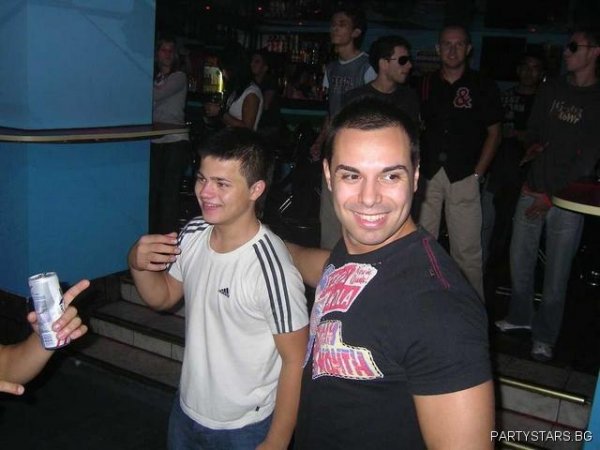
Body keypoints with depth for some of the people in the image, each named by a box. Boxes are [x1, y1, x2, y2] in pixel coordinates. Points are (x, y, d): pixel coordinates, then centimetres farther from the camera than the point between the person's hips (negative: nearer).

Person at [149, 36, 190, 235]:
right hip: (155, 141, 5)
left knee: (170, 189, -7)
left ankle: (167, 236, -2)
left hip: (175, 140, -5)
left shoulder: (179, 77, 3)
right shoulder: (155, 78, 19)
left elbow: (157, 95, -12)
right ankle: (152, 233, 13)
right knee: (152, 188, 4)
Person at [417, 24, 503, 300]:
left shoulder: (483, 87, 5)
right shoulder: (425, 85, 11)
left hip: (463, 177, -2)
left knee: (467, 251, -3)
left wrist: (477, 174, -3)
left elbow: (494, 133, 6)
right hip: (427, 174, 3)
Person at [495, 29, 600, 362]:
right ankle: (520, 316, 31)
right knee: (520, 259, 10)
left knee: (556, 271, 1)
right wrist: (535, 145, -3)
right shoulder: (552, 89, 11)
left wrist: (552, 196, -12)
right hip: (533, 189, 4)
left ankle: (545, 337, 16)